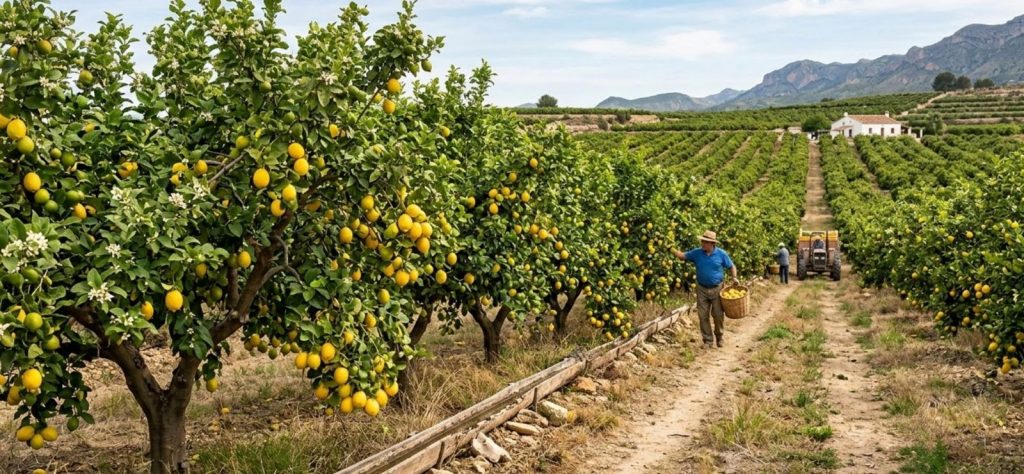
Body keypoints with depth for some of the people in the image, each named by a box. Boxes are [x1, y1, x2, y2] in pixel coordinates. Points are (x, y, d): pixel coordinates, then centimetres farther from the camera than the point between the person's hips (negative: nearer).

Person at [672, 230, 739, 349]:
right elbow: (683, 256, 2)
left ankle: (719, 337, 26)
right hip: (702, 289, 2)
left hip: (717, 289, -2)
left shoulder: (721, 254, -7)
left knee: (718, 315, 4)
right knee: (703, 316, 3)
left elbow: (731, 267, 5)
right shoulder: (697, 253, -3)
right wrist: (672, 250, -18)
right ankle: (708, 340, 15)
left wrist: (734, 277, -12)